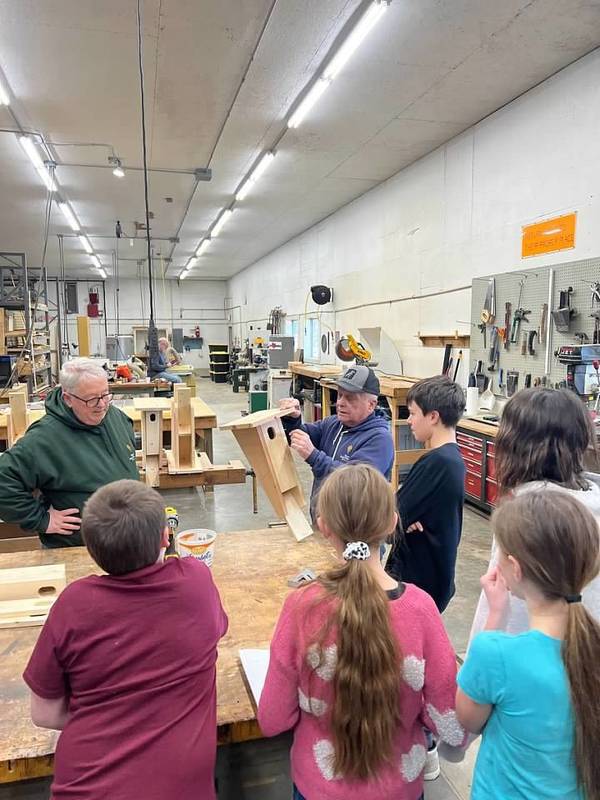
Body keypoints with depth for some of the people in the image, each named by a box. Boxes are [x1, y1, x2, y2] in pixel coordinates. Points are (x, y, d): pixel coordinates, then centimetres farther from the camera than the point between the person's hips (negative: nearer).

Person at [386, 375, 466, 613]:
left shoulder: (436, 462, -25)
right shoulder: (452, 457, 6)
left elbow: (393, 517, -21)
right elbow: (409, 504, 6)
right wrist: (405, 518, -13)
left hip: (420, 579, -9)